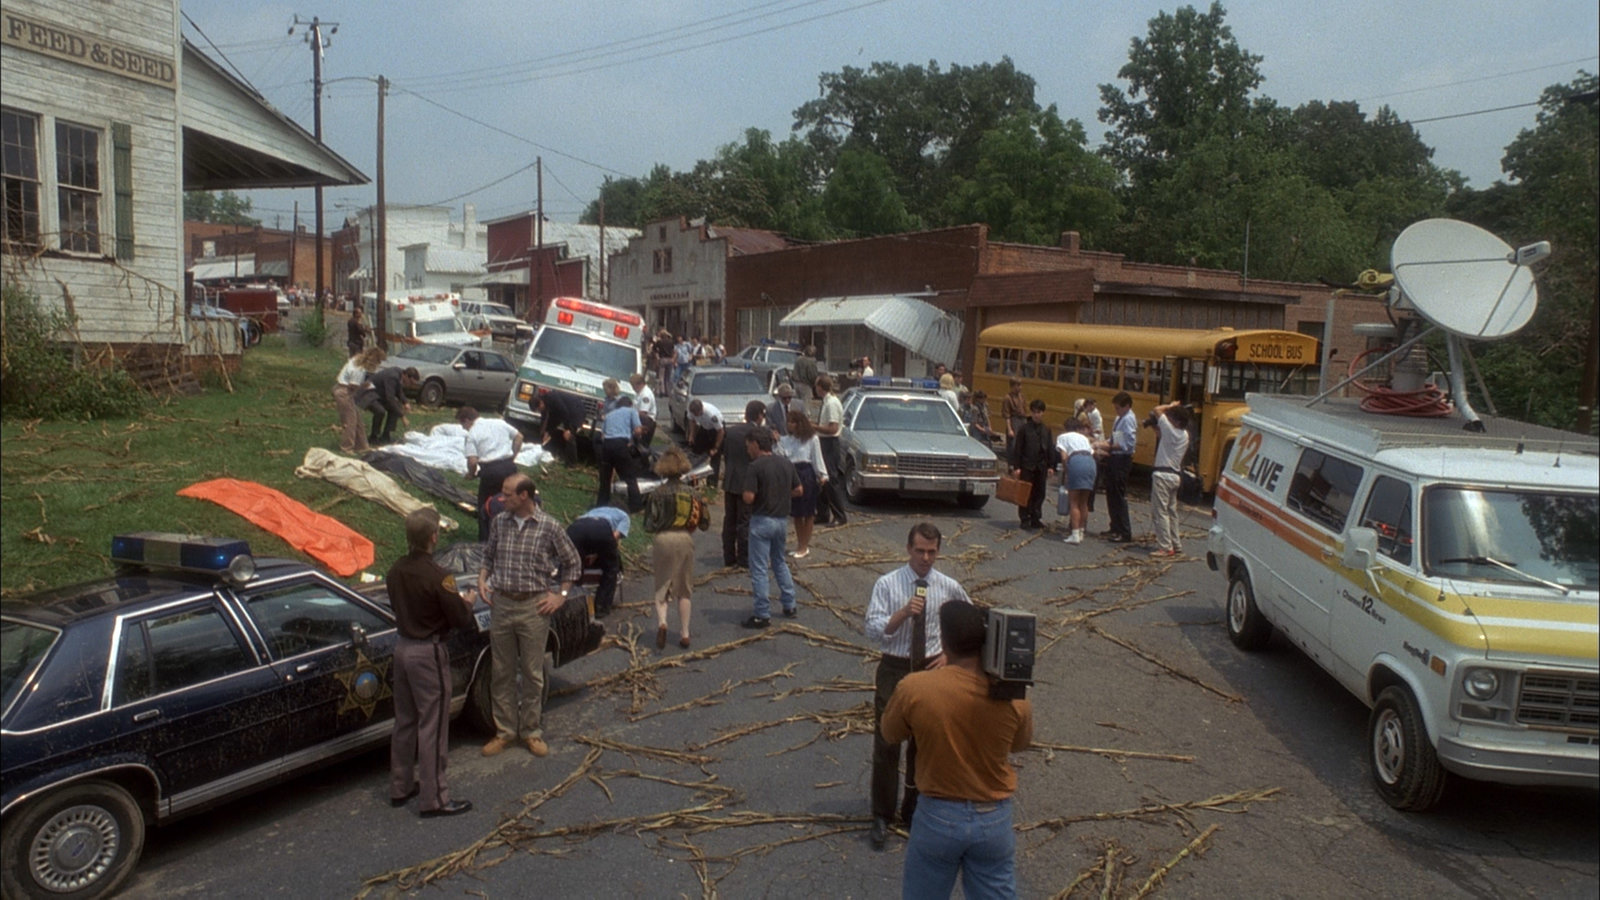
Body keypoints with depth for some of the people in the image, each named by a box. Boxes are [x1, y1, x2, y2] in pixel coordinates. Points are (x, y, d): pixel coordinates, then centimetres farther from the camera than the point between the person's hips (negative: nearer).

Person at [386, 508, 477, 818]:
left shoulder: (395, 571, 1)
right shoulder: (437, 576, -22)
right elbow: (460, 620, -17)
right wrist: (467, 603, 5)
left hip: (402, 647, 8)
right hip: (428, 653, -8)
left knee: (404, 722, 19)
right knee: (432, 726, 1)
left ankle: (400, 787, 31)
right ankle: (433, 799, 7)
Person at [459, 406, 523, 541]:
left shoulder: (471, 435, -4)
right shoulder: (499, 422, 12)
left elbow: (472, 461, -13)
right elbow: (519, 436, 18)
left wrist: (471, 474, 7)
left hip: (490, 470, -5)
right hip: (509, 466, 5)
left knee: (484, 505, 12)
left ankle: (485, 539, 17)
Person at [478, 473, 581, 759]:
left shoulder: (550, 527, -7)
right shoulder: (499, 522, 3)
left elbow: (573, 563, 2)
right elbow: (488, 556, 19)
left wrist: (560, 595, -3)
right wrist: (483, 579, 2)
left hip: (534, 607, -3)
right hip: (502, 605, 3)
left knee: (532, 674, 7)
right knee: (502, 673, 10)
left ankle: (531, 731, 21)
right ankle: (505, 731, 23)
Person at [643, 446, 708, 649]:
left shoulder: (657, 493, -6)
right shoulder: (692, 493, 0)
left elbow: (649, 525, -7)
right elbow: (705, 524, 4)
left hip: (663, 539, -2)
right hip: (685, 540, 2)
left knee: (661, 586, 9)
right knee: (684, 590, 13)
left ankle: (661, 621, -17)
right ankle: (684, 634, 14)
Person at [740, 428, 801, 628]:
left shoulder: (756, 467, -17)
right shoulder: (787, 464, 4)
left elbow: (748, 498, -21)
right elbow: (798, 491, 11)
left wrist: (747, 495, 0)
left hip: (762, 521, -7)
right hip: (782, 519, 7)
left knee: (759, 569, 1)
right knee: (779, 563, 23)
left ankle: (762, 615, 4)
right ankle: (789, 606, 26)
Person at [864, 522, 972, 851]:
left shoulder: (949, 588, -2)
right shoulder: (887, 584, -9)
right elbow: (873, 631, -13)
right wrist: (904, 612, -27)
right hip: (894, 669, -2)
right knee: (886, 744, 2)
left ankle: (914, 810, 33)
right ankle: (882, 816, 18)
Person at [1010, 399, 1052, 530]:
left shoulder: (1046, 429, 8)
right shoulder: (1024, 428, -6)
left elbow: (1049, 449, 13)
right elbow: (1017, 449, -6)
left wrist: (1050, 466, 9)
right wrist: (1016, 467, -11)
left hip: (1041, 467, 4)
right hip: (1027, 466, -4)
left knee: (1039, 494, 9)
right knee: (1026, 494, 0)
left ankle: (1035, 519, 18)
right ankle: (1025, 520, 7)